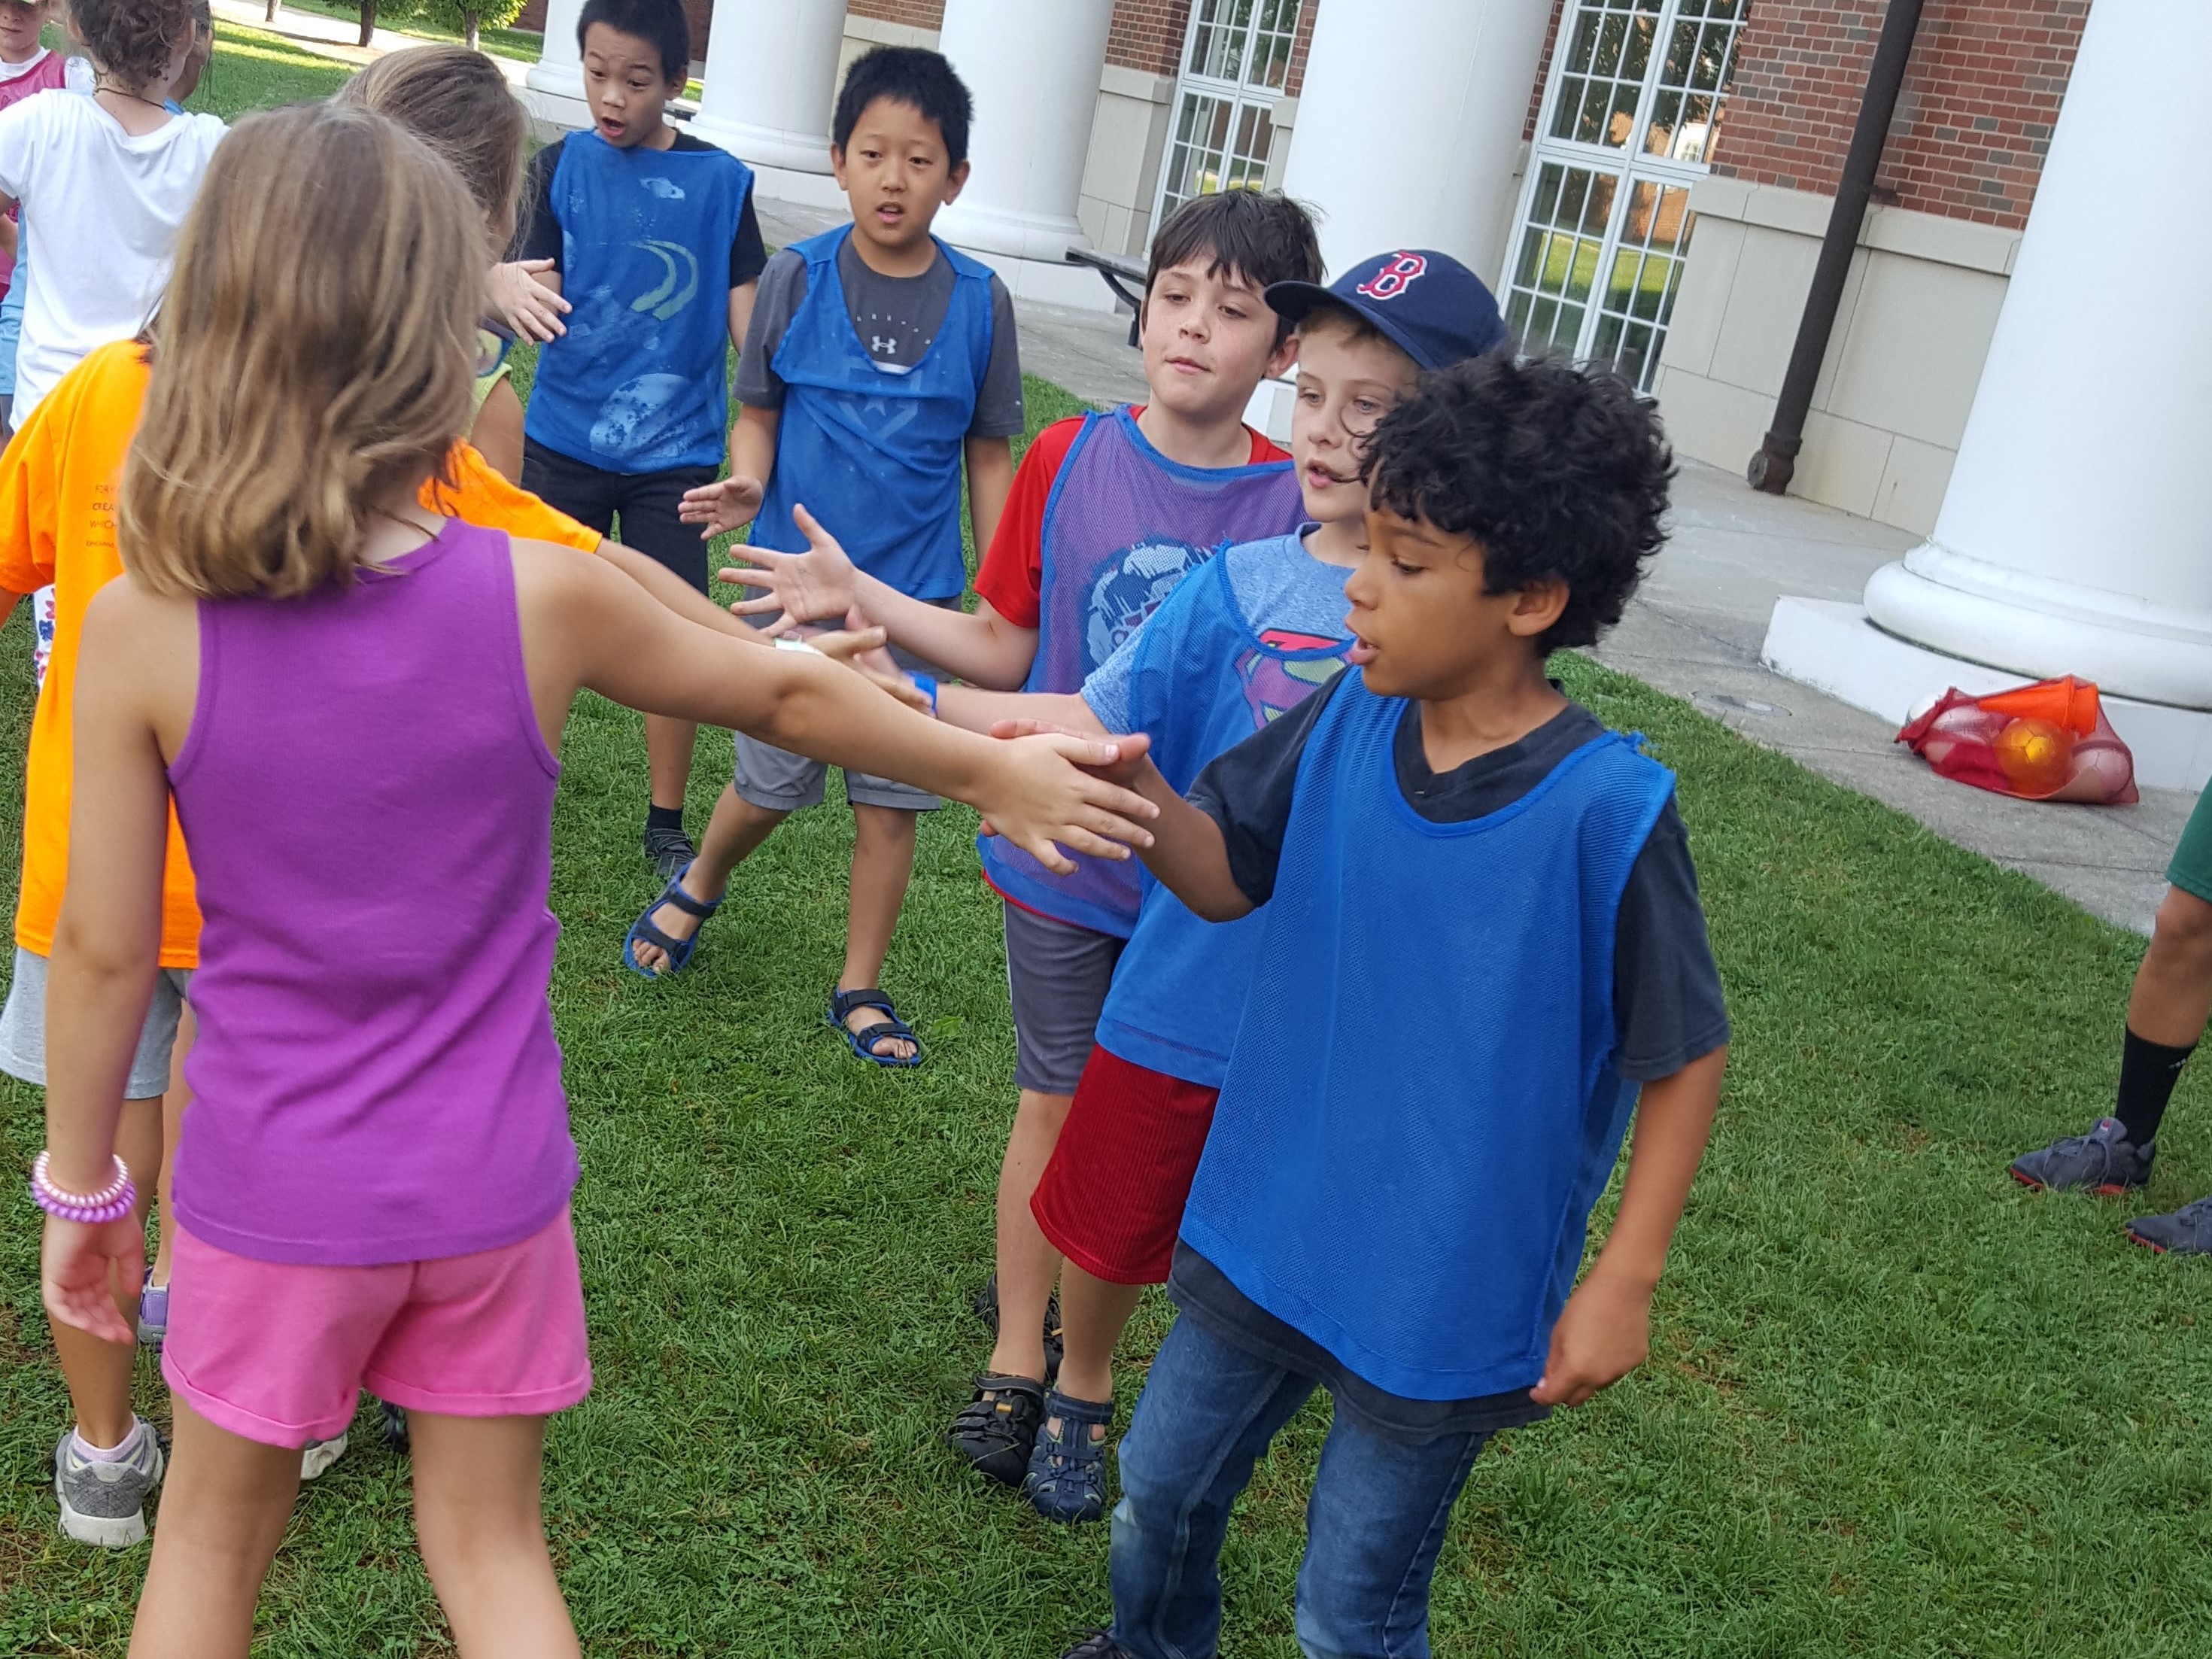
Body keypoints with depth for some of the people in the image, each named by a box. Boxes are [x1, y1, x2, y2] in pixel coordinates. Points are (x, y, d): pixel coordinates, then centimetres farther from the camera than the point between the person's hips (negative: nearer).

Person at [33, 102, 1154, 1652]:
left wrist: (82, 1184, 7)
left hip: (274, 1190, 0)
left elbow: (104, 952, -9)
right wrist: (995, 771, 16)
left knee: (216, 1531, 24)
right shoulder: (542, 598, -15)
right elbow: (790, 695, 0)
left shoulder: (143, 628, -16)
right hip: (489, 1181, 1)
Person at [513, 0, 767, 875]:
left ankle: (666, 822, 20)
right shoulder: (562, 165, -2)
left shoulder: (720, 181, -3)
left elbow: (745, 319, 1)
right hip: (566, 436, 1)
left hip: (676, 448, -1)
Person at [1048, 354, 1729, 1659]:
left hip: (1444, 1299, -5)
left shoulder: (1608, 808, -24)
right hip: (1269, 1228, 5)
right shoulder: (1352, 718, -9)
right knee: (1162, 1488, 26)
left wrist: (1625, 1282, -13)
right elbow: (1226, 878, 1)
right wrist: (1134, 783, -19)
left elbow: (1687, 1057, -14)